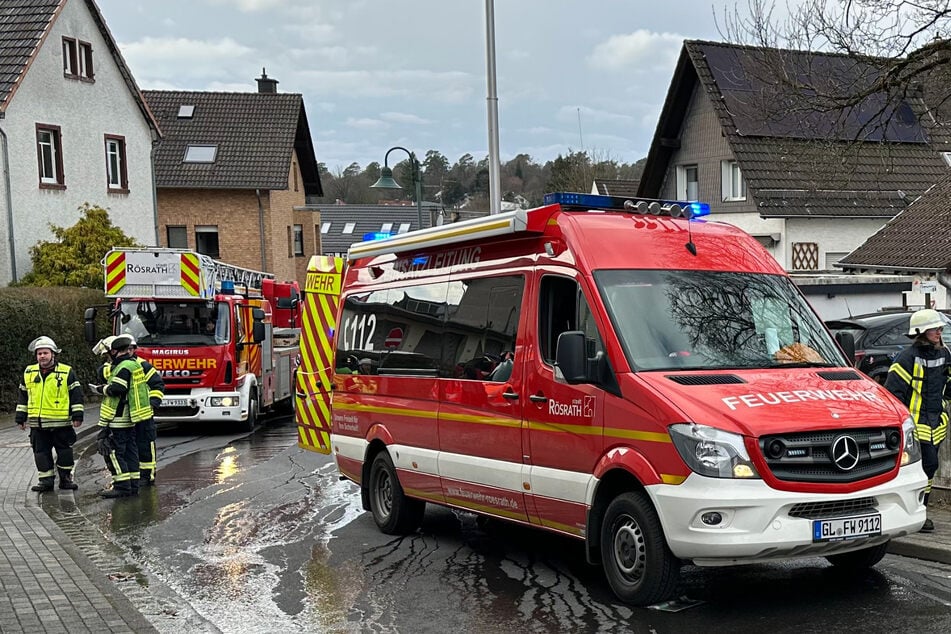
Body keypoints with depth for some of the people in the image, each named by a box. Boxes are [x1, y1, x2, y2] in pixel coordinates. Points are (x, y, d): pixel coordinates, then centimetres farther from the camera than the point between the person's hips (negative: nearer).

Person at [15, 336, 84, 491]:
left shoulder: (66, 372, -2)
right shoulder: (29, 372, 9)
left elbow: (76, 394, 0)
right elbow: (23, 396, 16)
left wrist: (77, 415, -5)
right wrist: (21, 417, 13)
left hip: (61, 422, -3)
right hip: (37, 423, 3)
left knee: (65, 452, 5)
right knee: (41, 452, 6)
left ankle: (66, 478, 17)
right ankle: (46, 480, 15)